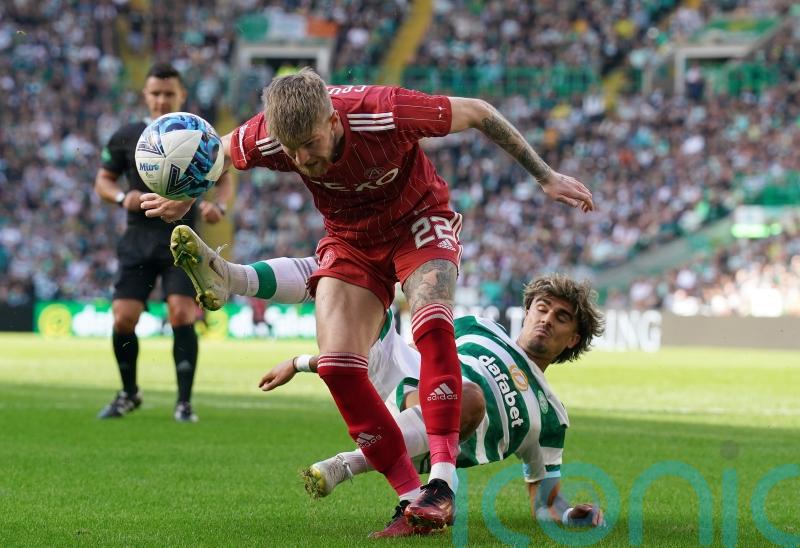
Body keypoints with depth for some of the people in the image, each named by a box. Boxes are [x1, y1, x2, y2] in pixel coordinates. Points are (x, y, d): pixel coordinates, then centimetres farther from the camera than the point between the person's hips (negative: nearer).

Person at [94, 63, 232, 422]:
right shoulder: (126, 137, 5)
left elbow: (223, 179, 12)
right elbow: (103, 180, 13)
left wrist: (218, 205, -10)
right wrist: (122, 197, -9)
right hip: (138, 241, 1)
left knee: (181, 315, -15)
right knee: (123, 319, -4)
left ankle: (184, 402, -4)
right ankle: (128, 394, 19)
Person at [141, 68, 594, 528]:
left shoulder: (386, 114, -35)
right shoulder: (264, 140, -27)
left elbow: (478, 113, -19)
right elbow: (213, 153, 0)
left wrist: (546, 176, -12)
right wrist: (184, 200, 11)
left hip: (418, 221, -3)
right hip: (351, 242, 3)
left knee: (432, 326, -31)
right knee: (337, 363, -16)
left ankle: (442, 480, -32)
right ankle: (412, 496, -8)